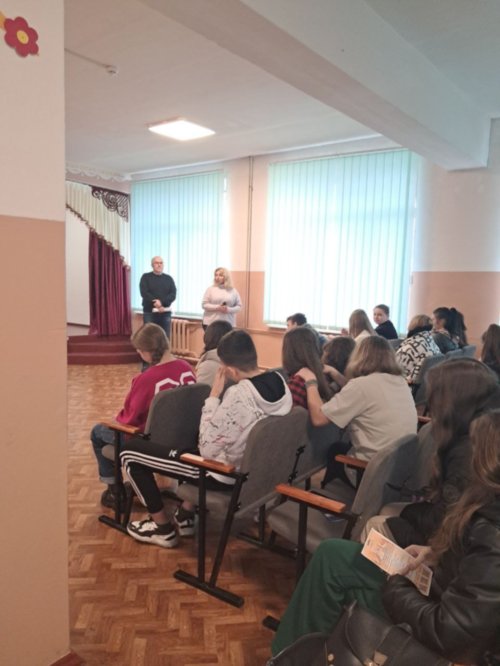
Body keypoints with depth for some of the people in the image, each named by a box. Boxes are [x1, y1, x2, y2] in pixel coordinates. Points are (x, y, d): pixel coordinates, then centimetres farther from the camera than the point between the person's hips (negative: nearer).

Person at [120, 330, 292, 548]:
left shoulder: (237, 396, -34)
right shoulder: (280, 382, -9)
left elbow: (207, 449, -24)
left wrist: (213, 396, -21)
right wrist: (220, 397, 5)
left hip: (224, 474, -8)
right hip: (253, 466, 8)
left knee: (129, 451, 3)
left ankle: (163, 529, 19)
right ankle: (186, 517, 38)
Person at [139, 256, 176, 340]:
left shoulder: (168, 278, 11)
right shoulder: (146, 277, 5)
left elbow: (173, 295, -1)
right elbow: (144, 293, -9)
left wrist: (162, 302, -17)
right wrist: (156, 302, -19)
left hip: (165, 312, 3)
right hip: (149, 312, -2)